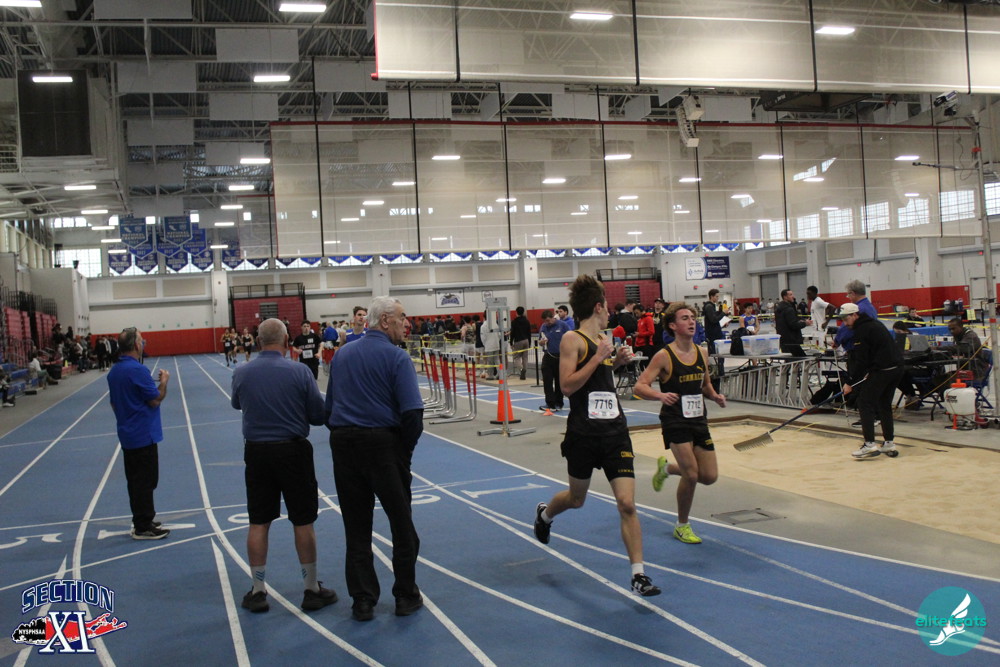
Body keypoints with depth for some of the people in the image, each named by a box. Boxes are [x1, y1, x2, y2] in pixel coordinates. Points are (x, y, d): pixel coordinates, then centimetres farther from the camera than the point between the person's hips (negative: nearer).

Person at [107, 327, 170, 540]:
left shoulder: (113, 371, 8)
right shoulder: (137, 370, -21)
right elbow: (156, 399, -16)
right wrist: (164, 381, -2)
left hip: (127, 434, 9)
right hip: (143, 434, -9)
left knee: (136, 480, 16)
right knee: (146, 481, -2)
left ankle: (141, 521, 25)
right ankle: (143, 527, 3)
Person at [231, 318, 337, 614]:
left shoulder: (241, 373, -3)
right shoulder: (299, 372, -12)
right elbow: (319, 416, -6)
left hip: (257, 451, 3)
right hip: (293, 450, -2)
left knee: (258, 523, 11)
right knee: (303, 522, 7)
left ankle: (258, 592, 17)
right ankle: (311, 590, 15)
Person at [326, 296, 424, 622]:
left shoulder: (342, 354, 9)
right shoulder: (396, 357, -9)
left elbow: (329, 405, 13)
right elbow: (412, 411, -17)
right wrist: (406, 448, -3)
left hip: (343, 444, 5)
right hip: (383, 441, -5)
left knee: (356, 527, 11)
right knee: (401, 523, 10)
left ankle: (363, 601, 14)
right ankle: (406, 597, 18)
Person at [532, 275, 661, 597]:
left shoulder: (603, 340, 11)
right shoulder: (572, 340, -9)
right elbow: (567, 385, -18)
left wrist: (615, 362, 11)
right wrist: (598, 358, -22)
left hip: (615, 431, 5)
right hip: (583, 434, -4)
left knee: (627, 504, -6)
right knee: (576, 498, 18)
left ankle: (639, 575, -1)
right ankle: (544, 514, 52)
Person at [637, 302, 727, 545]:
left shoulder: (702, 354, 5)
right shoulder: (664, 356, -13)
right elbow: (639, 386, -16)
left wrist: (715, 396, 0)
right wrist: (661, 395, -35)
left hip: (699, 420, 6)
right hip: (675, 422, -6)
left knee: (710, 476, 5)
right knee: (691, 474, -12)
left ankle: (666, 468, 33)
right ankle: (682, 526, 11)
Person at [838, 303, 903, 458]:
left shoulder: (861, 330, -10)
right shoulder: (875, 324, 19)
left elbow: (861, 361, -12)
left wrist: (850, 383, -6)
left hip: (882, 370, -10)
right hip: (897, 368, 10)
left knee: (865, 403, -6)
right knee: (885, 405, 17)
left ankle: (870, 444, -14)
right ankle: (889, 443, 19)